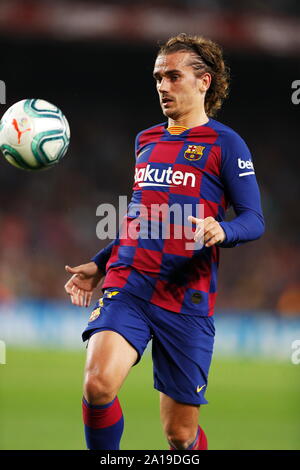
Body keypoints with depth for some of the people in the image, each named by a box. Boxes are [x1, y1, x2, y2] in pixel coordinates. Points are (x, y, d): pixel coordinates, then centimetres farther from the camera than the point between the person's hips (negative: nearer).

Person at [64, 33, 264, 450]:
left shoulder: (225, 143, 0)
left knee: (180, 431, 1)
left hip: (187, 299, -3)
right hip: (127, 284, 4)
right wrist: (99, 265, 23)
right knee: (98, 383, -24)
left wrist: (222, 231, -26)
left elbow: (254, 220, -4)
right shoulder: (146, 141, 17)